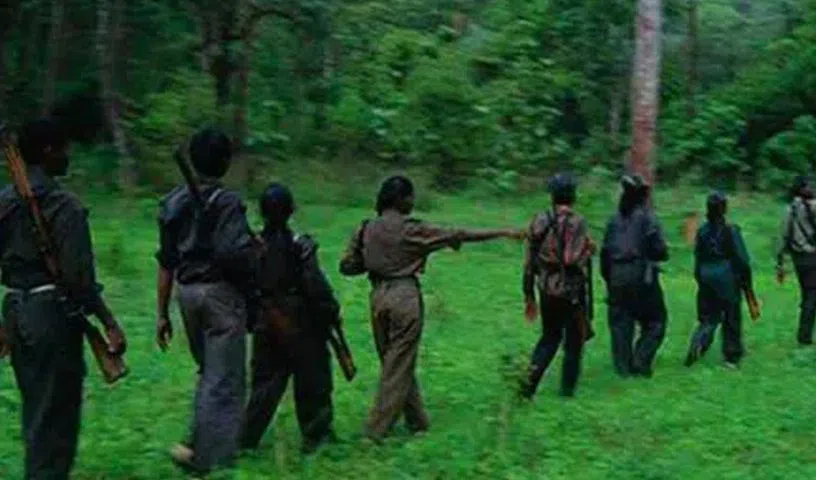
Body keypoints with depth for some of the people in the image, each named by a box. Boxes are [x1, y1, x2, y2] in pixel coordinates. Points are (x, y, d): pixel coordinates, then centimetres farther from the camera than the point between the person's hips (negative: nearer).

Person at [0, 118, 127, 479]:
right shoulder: (64, 206, -15)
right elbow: (78, 276, -20)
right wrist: (109, 323, -15)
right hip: (53, 313, -8)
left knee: (34, 408, 21)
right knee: (56, 413, 3)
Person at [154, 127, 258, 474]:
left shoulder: (173, 203, 8)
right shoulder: (226, 203, -11)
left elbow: (166, 262, 11)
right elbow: (234, 254, -24)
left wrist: (162, 313, 15)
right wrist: (255, 257, -2)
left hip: (187, 292, 7)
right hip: (221, 293, -7)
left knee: (208, 372, 22)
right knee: (224, 381, 1)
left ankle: (199, 446, 24)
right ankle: (211, 459, 3)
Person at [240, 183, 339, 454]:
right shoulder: (299, 246, -14)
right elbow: (316, 287, -15)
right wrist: (331, 312, -2)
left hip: (264, 323, 5)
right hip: (299, 325, -5)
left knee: (265, 380, 14)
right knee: (312, 379, 10)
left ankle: (247, 437, 9)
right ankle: (316, 436, 19)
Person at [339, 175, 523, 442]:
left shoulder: (366, 230, 4)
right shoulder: (411, 230, -9)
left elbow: (347, 266, 6)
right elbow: (457, 236, -7)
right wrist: (503, 233, -1)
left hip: (378, 296, 6)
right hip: (405, 297, -5)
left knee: (393, 362, 15)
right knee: (399, 365, 3)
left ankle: (417, 420, 26)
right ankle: (377, 429, 4)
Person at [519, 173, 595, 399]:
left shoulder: (539, 222, 2)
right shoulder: (577, 222, -15)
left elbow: (529, 263, 5)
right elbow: (572, 260, -26)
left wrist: (529, 296, 13)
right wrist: (589, 249, -5)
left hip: (546, 291, 5)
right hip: (571, 292, -5)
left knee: (549, 336, 20)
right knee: (574, 341, 14)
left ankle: (530, 379, 4)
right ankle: (567, 388, 20)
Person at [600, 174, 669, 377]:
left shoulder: (615, 220, 8)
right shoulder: (647, 217, -8)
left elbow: (605, 251, 9)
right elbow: (660, 250, -11)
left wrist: (607, 278, 17)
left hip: (617, 278, 5)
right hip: (641, 277, -5)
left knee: (620, 323, 9)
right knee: (654, 322, 9)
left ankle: (623, 367, 11)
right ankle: (640, 362, -2)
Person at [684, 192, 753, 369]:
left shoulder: (702, 231, 0)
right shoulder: (731, 231, -13)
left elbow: (698, 257, 6)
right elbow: (742, 260, -9)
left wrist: (700, 280, 16)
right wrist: (746, 280, 2)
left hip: (706, 280, 4)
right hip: (728, 280, -4)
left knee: (708, 318, 12)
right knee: (731, 320, 10)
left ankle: (698, 343, -15)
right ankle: (732, 357, 17)